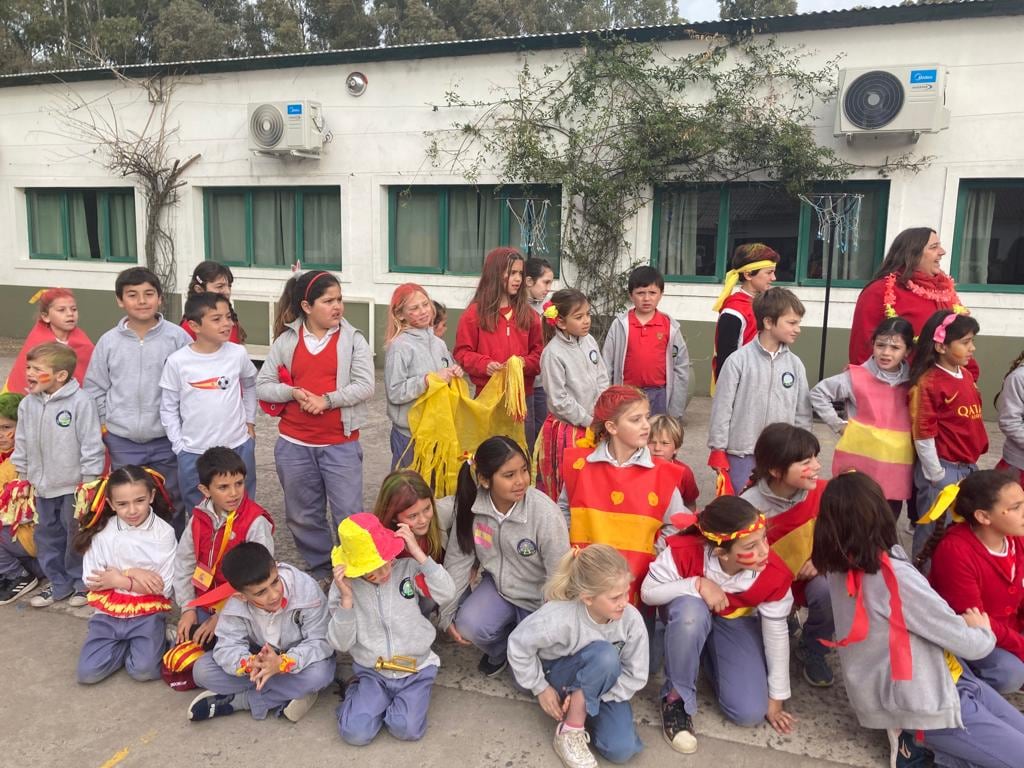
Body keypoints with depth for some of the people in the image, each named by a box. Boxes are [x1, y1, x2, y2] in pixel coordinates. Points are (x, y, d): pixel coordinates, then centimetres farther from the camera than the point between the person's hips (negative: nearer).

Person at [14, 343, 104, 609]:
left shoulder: (80, 402, -18)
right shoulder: (28, 404, 1)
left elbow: (91, 444, -15)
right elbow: (22, 443, 12)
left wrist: (89, 481, -13)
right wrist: (22, 477, 13)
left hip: (73, 486, -6)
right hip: (43, 486, 6)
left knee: (76, 535, 7)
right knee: (46, 534, 16)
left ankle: (81, 583, 24)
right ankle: (58, 583, 31)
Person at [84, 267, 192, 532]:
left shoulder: (178, 337, -6)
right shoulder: (108, 342, 0)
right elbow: (95, 391, 7)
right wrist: (100, 430, 5)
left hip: (167, 441, -2)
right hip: (122, 444, 2)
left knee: (171, 507, 12)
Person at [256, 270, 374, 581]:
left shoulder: (352, 339, -1)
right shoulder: (286, 340, 4)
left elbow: (365, 386, -9)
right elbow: (262, 386, 4)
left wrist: (327, 399, -19)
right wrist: (292, 392, -14)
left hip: (341, 443, -2)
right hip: (294, 444, 3)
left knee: (349, 514, 0)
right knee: (303, 516, 14)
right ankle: (320, 570, 33)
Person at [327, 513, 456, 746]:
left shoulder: (408, 568, -7)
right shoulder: (344, 586, -7)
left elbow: (446, 593, -19)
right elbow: (341, 644, -9)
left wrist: (418, 553, -23)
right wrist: (346, 598, -23)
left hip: (415, 669, 0)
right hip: (372, 672, 1)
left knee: (407, 730, -20)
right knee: (354, 733, -18)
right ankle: (358, 693, 13)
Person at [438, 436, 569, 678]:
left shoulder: (545, 513, -28)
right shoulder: (471, 505, -18)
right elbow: (457, 560, -7)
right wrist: (447, 615, -5)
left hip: (539, 598, -3)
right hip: (498, 585, 3)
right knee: (468, 626, -24)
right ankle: (501, 649, 10)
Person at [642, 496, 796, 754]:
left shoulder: (774, 574, -31)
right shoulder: (684, 550, -38)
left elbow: (776, 633, -15)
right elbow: (648, 592, -25)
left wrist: (776, 698, -5)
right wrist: (697, 584, -42)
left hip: (736, 622, 2)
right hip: (688, 615, -2)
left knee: (751, 713, -13)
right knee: (691, 610, -42)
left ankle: (708, 653, 18)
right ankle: (677, 697, -16)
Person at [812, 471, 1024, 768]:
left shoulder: (839, 568, -8)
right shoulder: (895, 577, -29)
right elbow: (969, 645, -19)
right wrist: (983, 631, 5)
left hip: (897, 692, 8)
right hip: (924, 705, -8)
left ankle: (921, 740, 10)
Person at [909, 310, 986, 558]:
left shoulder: (966, 376, 7)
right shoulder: (928, 383, -17)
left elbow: (972, 422, 16)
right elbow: (922, 434, -16)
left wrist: (972, 463, 15)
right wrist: (936, 476, -13)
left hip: (968, 467, 7)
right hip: (943, 469, -7)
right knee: (934, 530, 5)